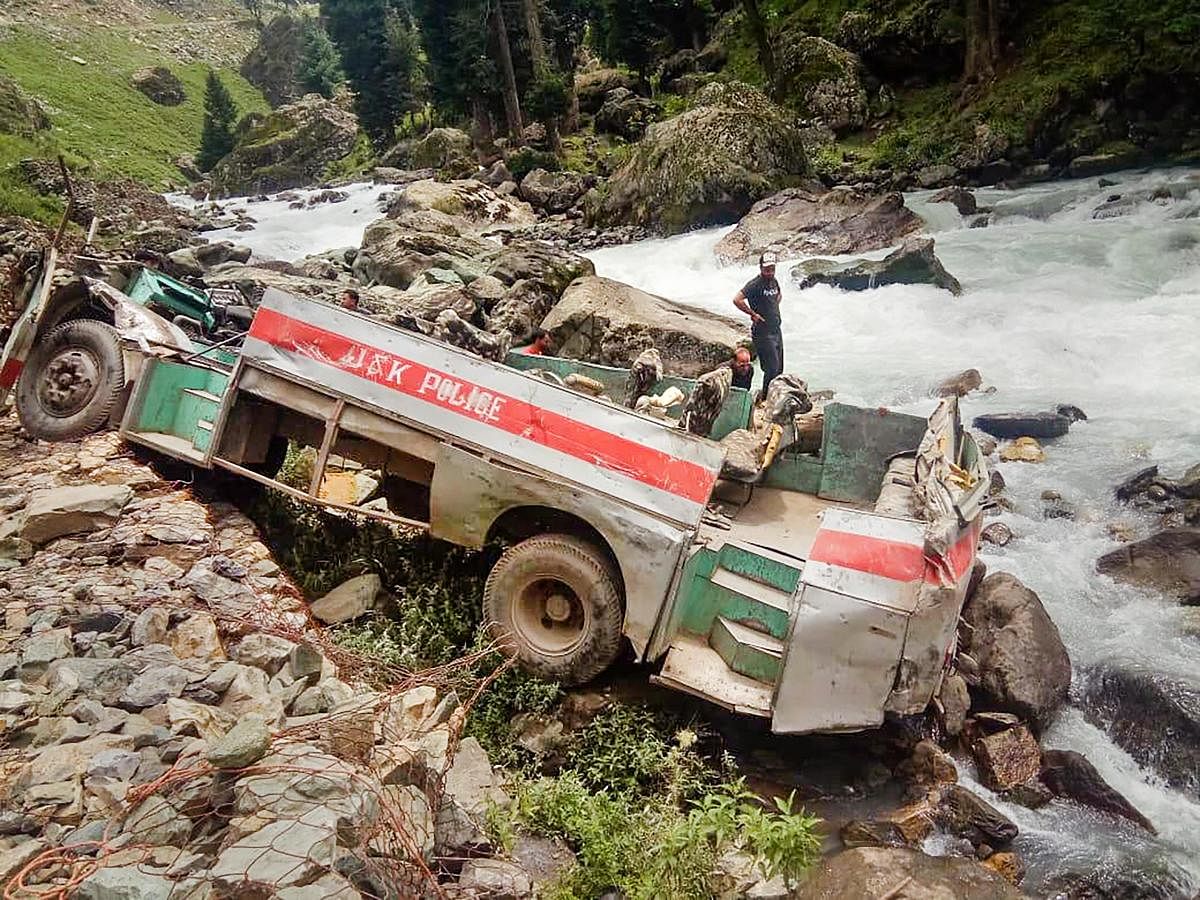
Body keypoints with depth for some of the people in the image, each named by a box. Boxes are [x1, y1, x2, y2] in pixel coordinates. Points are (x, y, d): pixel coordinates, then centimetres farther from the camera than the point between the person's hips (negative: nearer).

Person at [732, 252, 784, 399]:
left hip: (777, 330, 8)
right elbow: (737, 300, -28)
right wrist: (753, 314, -20)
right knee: (772, 368, -8)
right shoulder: (755, 284, -18)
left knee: (779, 368, 14)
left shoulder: (774, 281, 8)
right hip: (763, 333, -8)